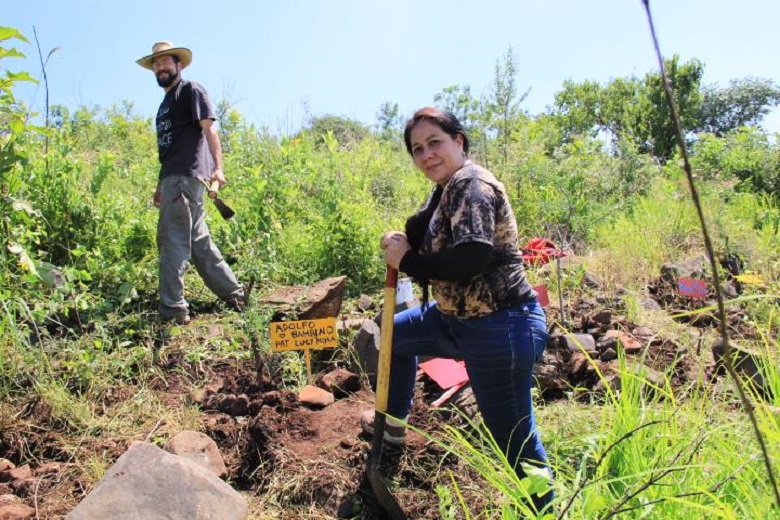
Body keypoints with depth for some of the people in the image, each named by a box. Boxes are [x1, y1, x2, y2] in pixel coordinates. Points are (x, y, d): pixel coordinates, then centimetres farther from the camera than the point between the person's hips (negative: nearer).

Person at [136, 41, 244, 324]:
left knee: (172, 240, -12)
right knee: (198, 240, 10)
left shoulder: (191, 90, 1)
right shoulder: (166, 102, 26)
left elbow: (209, 129, -12)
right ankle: (233, 293, 17)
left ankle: (172, 309, -9)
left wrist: (217, 167, -24)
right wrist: (160, 184, 25)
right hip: (172, 177, 9)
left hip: (187, 176, -9)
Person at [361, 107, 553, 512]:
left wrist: (406, 260, -19)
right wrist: (400, 243, -10)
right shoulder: (446, 189, 11)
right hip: (459, 318, 11)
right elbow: (427, 242, 12)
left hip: (500, 329, -11)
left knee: (515, 439, -4)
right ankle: (394, 425, 48)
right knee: (396, 333, 29)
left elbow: (472, 258, -33)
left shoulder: (471, 184, -19)